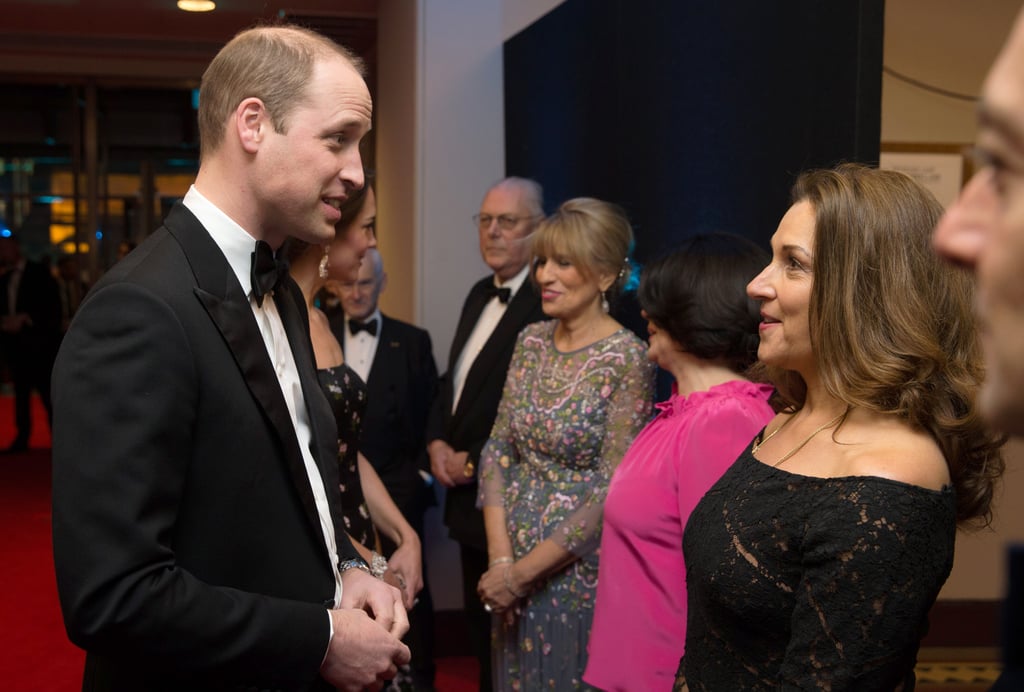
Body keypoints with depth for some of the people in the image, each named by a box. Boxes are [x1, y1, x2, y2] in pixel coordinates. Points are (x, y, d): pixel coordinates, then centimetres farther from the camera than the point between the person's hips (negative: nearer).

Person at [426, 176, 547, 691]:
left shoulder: (548, 302, -18)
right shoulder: (480, 294, 13)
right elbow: (452, 380, 18)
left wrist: (475, 461, -16)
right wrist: (437, 442, 1)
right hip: (469, 495, 9)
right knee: (480, 628, 19)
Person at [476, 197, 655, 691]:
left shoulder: (627, 360, -15)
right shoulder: (531, 341, 3)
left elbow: (612, 490, -17)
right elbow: (498, 450, 3)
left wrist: (523, 572, -14)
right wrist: (501, 559, -7)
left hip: (581, 570, -5)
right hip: (514, 569, 6)